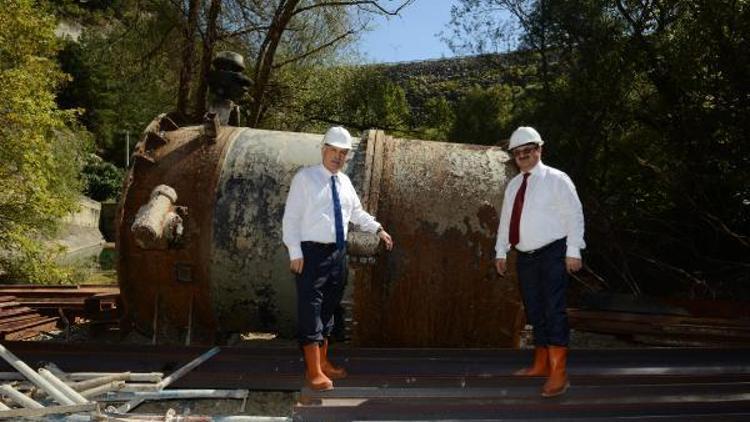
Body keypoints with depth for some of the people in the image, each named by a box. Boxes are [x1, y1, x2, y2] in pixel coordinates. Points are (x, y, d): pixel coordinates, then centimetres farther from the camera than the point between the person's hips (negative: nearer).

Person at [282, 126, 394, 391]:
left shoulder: (345, 181, 11)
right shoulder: (305, 178, -7)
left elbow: (357, 213, 24)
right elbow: (291, 218, -11)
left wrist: (378, 229, 13)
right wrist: (295, 253, -17)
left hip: (338, 253, 7)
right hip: (312, 252, -7)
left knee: (328, 309, 16)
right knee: (311, 312, -5)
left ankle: (323, 363, 28)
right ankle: (313, 371, 2)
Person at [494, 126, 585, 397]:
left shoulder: (556, 179, -4)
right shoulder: (513, 185, 14)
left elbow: (574, 215, -8)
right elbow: (505, 220, 17)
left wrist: (573, 251, -14)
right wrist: (501, 252, 15)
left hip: (552, 255, -6)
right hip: (525, 257, 6)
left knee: (554, 311, -9)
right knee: (534, 312, 12)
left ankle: (558, 374, -5)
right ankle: (541, 364, 24)